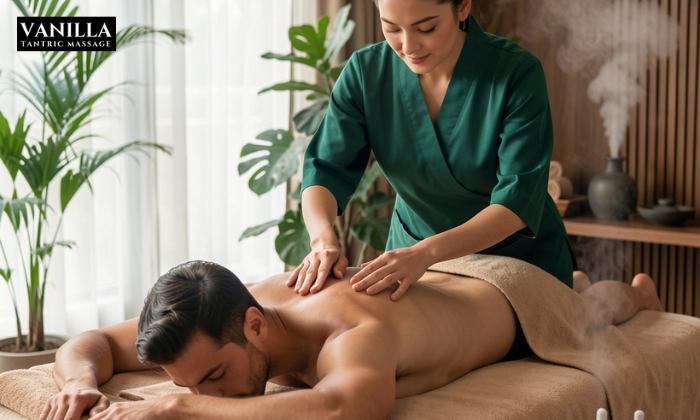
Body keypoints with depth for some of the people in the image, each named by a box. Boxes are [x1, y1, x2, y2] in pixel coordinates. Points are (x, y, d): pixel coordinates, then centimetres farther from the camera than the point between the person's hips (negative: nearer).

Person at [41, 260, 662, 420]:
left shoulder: (353, 335, -52)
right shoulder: (223, 320, -33)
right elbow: (91, 342, -23)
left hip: (509, 302, -4)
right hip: (425, 280, 4)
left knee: (591, 309, 34)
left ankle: (639, 289, 69)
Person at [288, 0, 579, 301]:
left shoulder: (517, 73, -24)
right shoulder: (365, 70, -14)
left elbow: (519, 199, -30)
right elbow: (325, 168, -17)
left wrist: (426, 253, -44)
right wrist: (323, 239, -39)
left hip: (521, 260, -2)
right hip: (412, 252, 3)